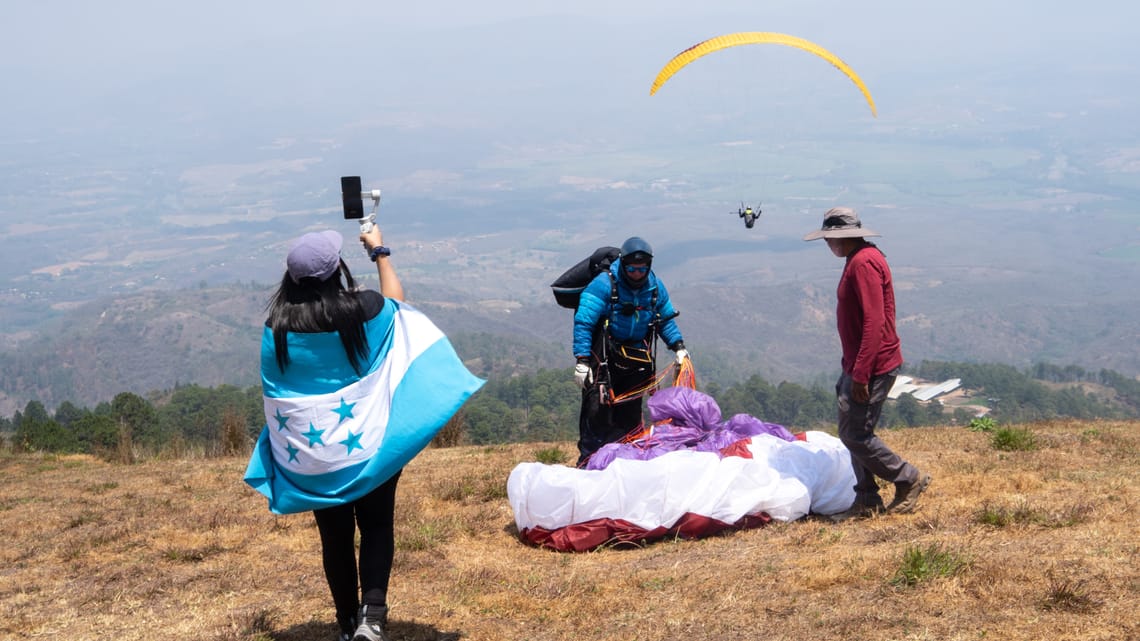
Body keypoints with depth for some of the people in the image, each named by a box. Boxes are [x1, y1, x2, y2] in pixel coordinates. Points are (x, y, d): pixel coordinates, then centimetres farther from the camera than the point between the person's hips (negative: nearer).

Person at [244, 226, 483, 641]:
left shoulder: (277, 327, -10)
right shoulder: (363, 309, -14)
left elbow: (273, 395, 1)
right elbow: (396, 302, 11)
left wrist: (287, 449, 16)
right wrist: (380, 252, 24)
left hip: (310, 454, 2)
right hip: (368, 445, -1)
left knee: (335, 538, 14)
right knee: (376, 528, 10)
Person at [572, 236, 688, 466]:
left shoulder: (655, 288, 2)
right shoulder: (603, 285, -16)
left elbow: (666, 320, 19)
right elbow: (583, 322, -17)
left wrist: (678, 346, 6)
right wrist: (581, 360, -23)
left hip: (635, 361, 5)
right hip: (603, 358, -5)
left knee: (629, 415, 9)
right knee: (597, 412, -11)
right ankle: (588, 462, -4)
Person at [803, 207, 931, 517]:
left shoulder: (864, 263, -19)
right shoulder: (860, 259, 14)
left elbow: (874, 322, -24)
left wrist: (861, 374, -25)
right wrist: (852, 368, 22)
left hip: (872, 366, -10)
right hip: (860, 366, 11)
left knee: (855, 434, -6)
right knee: (854, 432, 13)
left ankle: (909, 479, 8)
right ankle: (867, 499, 19)